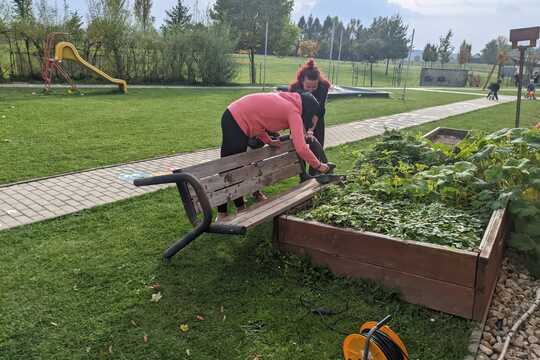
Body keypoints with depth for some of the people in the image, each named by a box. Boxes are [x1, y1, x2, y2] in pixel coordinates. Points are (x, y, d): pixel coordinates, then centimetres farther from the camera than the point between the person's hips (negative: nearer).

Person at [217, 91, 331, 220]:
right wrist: (318, 165, -5)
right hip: (237, 123, -9)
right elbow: (301, 148, -18)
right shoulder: (294, 112, -10)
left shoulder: (286, 100, 14)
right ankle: (221, 213, 10)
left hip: (231, 116, 9)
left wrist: (268, 141, 11)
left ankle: (240, 207, 27)